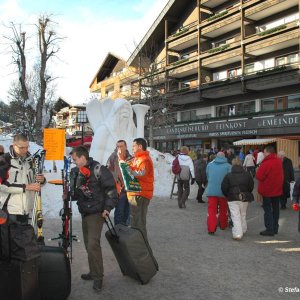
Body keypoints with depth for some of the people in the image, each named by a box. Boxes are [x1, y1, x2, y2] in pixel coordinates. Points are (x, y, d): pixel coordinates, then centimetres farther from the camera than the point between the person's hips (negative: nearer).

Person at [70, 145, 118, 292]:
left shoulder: (98, 170, -15)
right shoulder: (76, 172, 7)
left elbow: (111, 189, -14)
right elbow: (75, 192, 14)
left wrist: (107, 207, -16)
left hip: (96, 213, -8)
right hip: (84, 212, 8)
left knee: (93, 244, -11)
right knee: (88, 244, 15)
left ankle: (98, 277, 3)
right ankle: (93, 272, 30)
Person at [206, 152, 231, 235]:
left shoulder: (209, 165, 5)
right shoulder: (228, 166, -4)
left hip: (211, 191, 1)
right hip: (223, 191, 0)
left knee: (211, 210, 2)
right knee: (223, 209, 19)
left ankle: (211, 228, -8)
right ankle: (223, 225, 35)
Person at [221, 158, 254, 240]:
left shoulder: (228, 176, -5)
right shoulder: (247, 174, 2)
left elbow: (224, 188, -6)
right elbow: (251, 186, 4)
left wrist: (228, 195, 11)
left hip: (233, 199, -3)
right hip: (245, 198, 3)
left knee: (235, 216, -4)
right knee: (243, 215, 20)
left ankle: (237, 234, -12)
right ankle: (243, 230, 32)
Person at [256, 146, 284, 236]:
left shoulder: (266, 163, -21)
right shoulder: (279, 161, 3)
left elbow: (259, 176, -21)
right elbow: (281, 175, 12)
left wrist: (259, 168, -5)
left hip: (267, 190, -7)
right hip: (277, 189, 7)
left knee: (267, 210, 1)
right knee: (275, 209, 15)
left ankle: (269, 229, 2)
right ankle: (275, 228, 24)